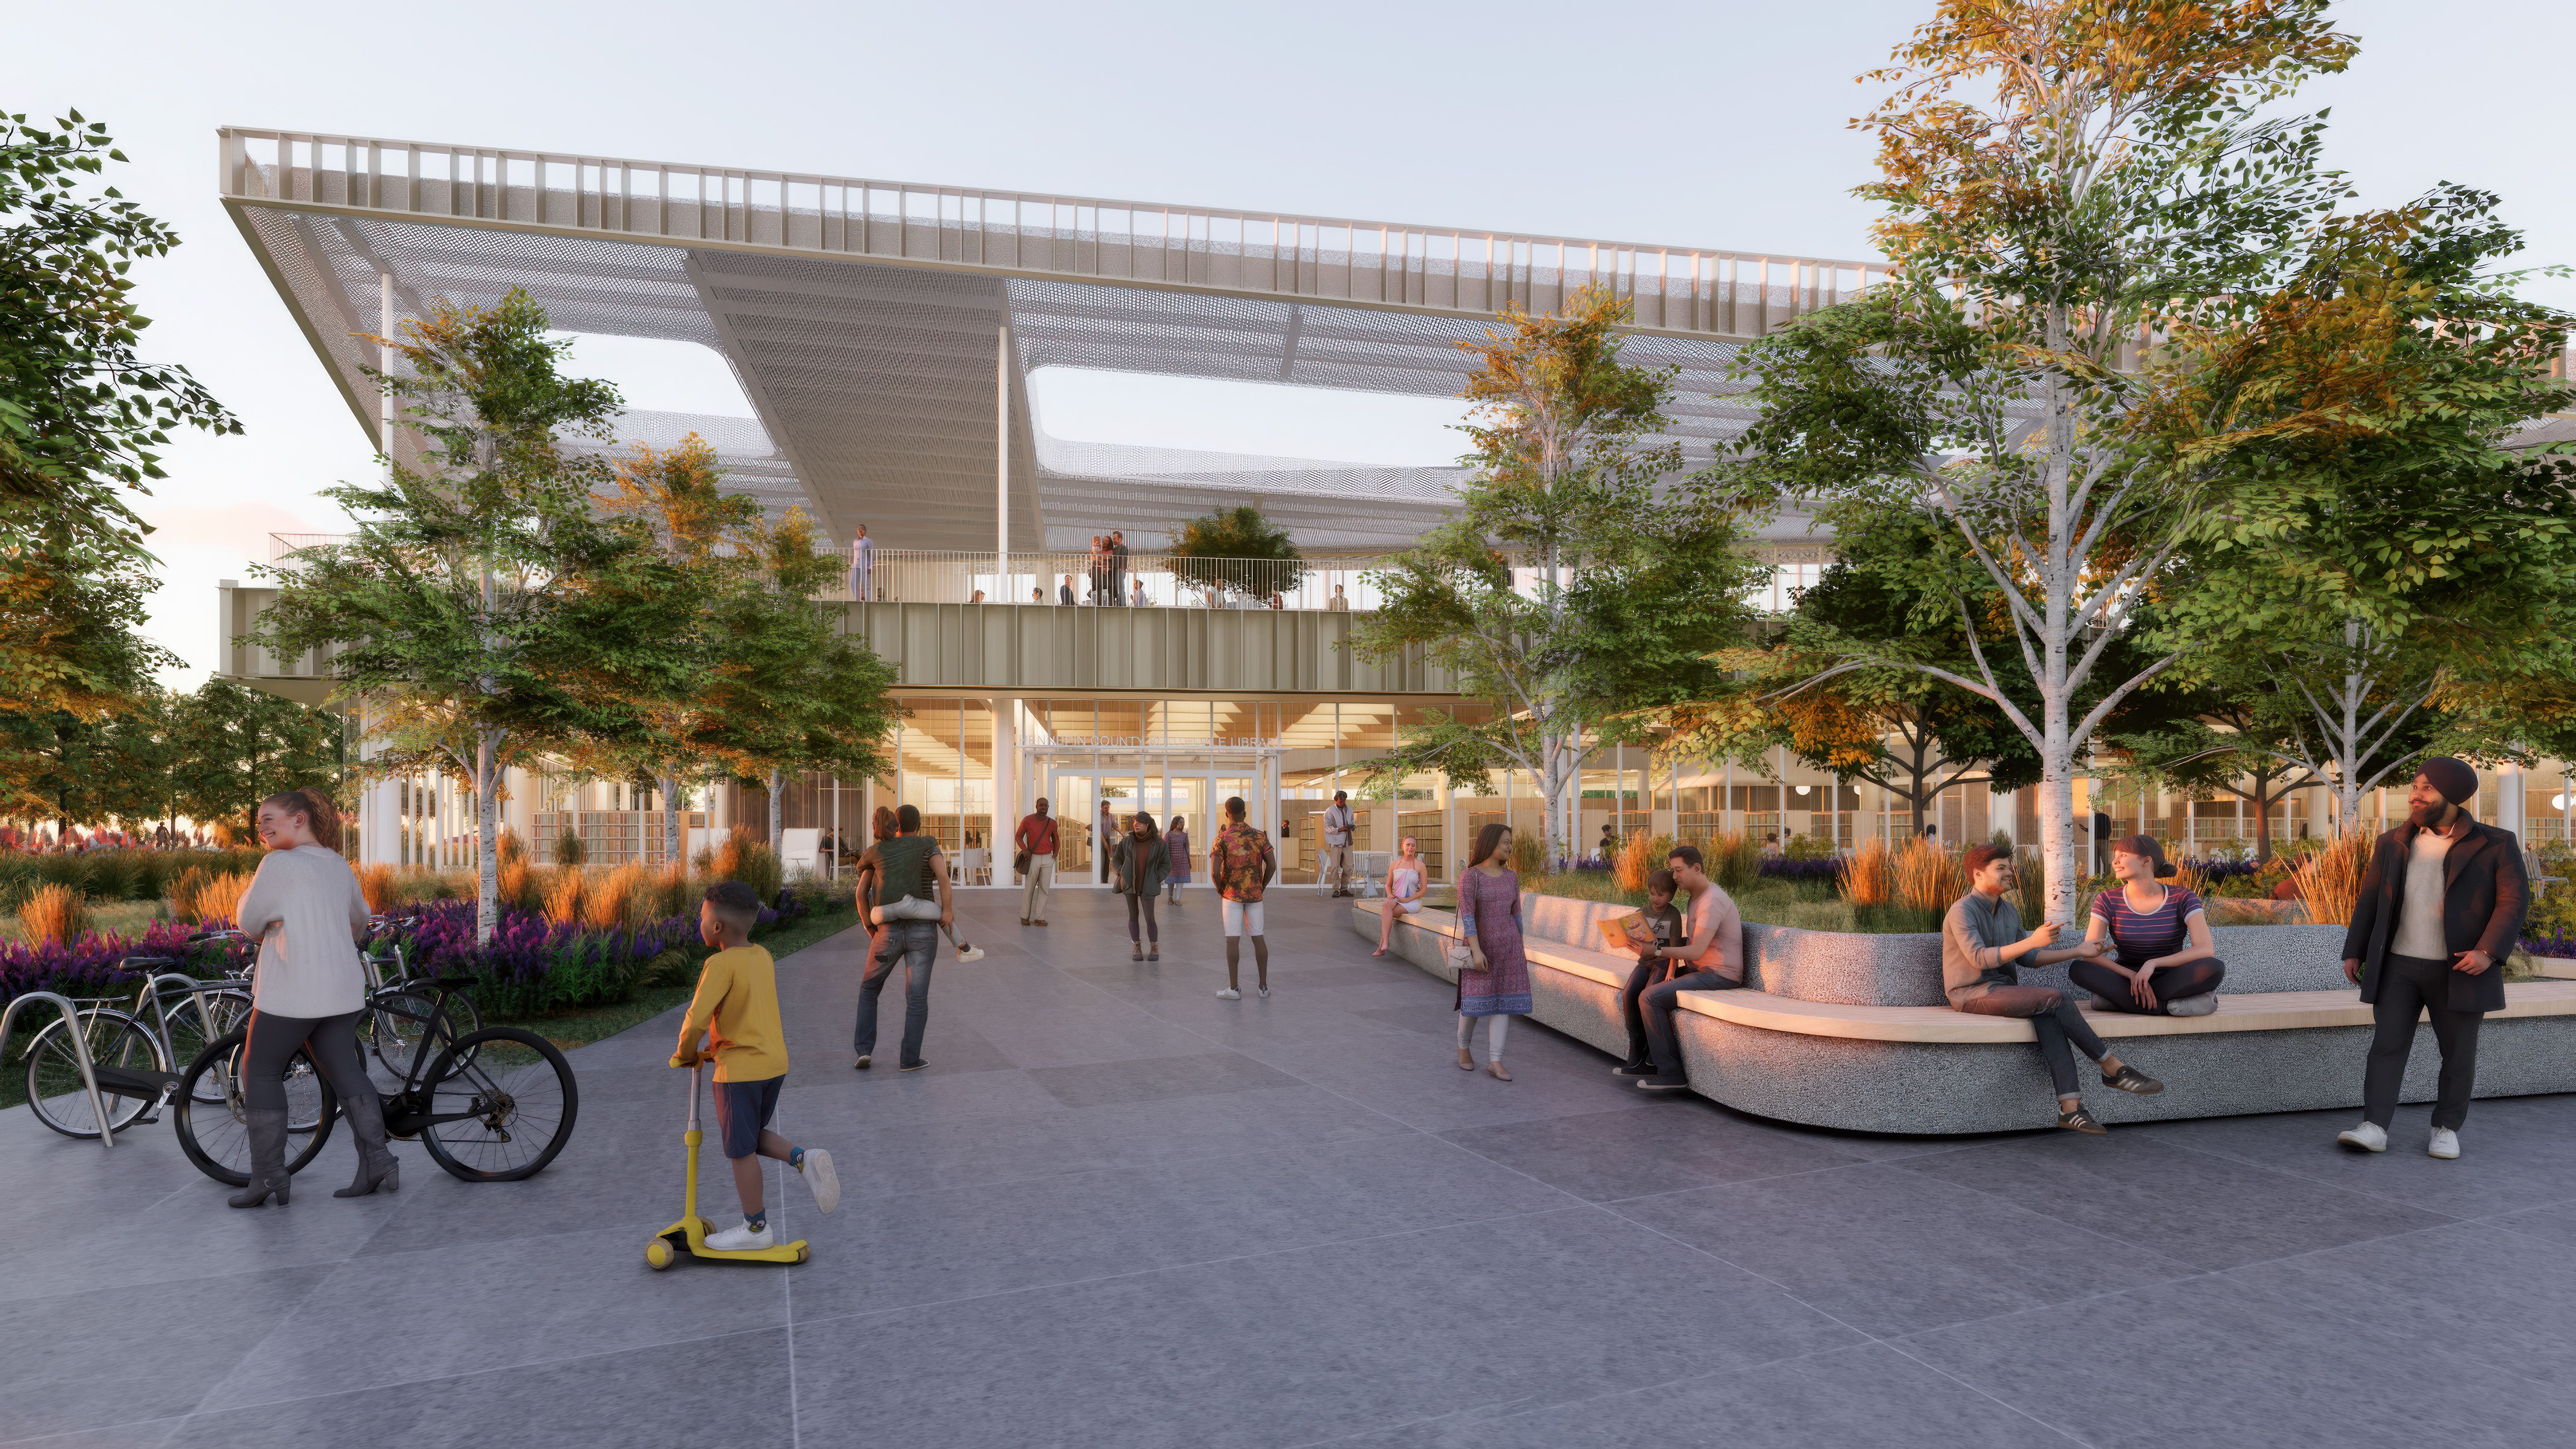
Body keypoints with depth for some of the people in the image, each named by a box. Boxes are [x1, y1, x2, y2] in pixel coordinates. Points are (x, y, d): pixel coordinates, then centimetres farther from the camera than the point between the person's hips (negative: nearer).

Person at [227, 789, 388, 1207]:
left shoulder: (278, 864, -11)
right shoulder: (339, 866, 11)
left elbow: (248, 923, -5)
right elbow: (358, 919, 27)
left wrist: (269, 932, 16)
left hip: (291, 992, -6)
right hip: (342, 990, 6)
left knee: (260, 1073, 8)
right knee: (346, 1072, 9)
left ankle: (268, 1176, 9)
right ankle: (377, 1160, 5)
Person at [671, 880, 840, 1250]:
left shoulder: (721, 964, -17)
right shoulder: (764, 957, 6)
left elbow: (697, 1018, -25)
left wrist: (685, 1053, -6)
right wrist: (717, 1046, 18)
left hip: (739, 1070, -7)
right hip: (775, 1062, 8)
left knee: (740, 1149, 7)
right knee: (752, 1136, 24)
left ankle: (756, 1228, 17)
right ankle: (804, 1159, 3)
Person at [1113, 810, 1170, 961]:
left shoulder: (1158, 843, -5)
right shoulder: (1127, 842, -1)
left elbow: (1166, 864, 3)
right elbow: (1116, 860, 10)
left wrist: (1156, 879, -6)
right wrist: (1122, 874, -3)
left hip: (1148, 886, -2)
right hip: (1130, 885, 2)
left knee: (1150, 919, -2)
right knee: (1133, 917, 6)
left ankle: (1155, 948, 15)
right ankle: (1136, 947, 19)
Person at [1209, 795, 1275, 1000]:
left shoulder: (1222, 839, -9)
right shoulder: (1259, 835, -1)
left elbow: (1215, 872, -14)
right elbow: (1272, 865, -1)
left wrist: (1221, 891, 3)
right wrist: (1262, 887, 11)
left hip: (1232, 894, -3)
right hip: (1255, 893, 3)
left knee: (1233, 940, 0)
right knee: (1258, 938, 8)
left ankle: (1234, 988, 3)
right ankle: (1264, 986, 11)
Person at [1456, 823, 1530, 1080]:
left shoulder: (1511, 876, 6)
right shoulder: (1469, 876, -11)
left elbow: (1516, 913, 12)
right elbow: (1467, 915, -18)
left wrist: (1521, 949, 15)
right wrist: (1476, 951, -25)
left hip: (1508, 947, 4)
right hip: (1480, 947, -4)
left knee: (1504, 1001, -3)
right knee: (1475, 1000, 1)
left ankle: (1495, 1061, -1)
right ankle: (1463, 1046, 27)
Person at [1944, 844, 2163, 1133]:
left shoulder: (2009, 911, 16)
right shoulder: (1962, 911, -11)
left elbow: (2028, 957, 22)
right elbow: (1980, 958, -24)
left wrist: (2078, 951, 15)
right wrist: (2033, 940, -31)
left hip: (2003, 990, 7)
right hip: (1972, 993, -7)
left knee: (2047, 1016, -26)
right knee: (2055, 998, -25)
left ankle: (2070, 1108, -35)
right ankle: (2113, 1068, -13)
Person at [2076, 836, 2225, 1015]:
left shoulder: (2182, 898, -5)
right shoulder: (2108, 901, -2)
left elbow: (2206, 950, -20)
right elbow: (2089, 954, -13)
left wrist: (2153, 963, -30)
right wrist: (2133, 976, -27)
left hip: (2171, 981, -1)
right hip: (2126, 980, 1)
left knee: (2215, 968, -32)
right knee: (2077, 968, -31)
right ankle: (2169, 1006, -28)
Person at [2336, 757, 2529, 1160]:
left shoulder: (2496, 844, 0)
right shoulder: (2392, 844, 9)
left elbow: (2514, 900, -7)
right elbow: (2369, 900, 13)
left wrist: (2489, 952, -19)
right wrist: (2354, 951, 9)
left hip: (2460, 970, -2)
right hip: (2398, 967, 2)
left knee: (2459, 1054, 7)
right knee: (2387, 1045, -3)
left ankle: (2447, 1129, 20)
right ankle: (2374, 1128, -5)